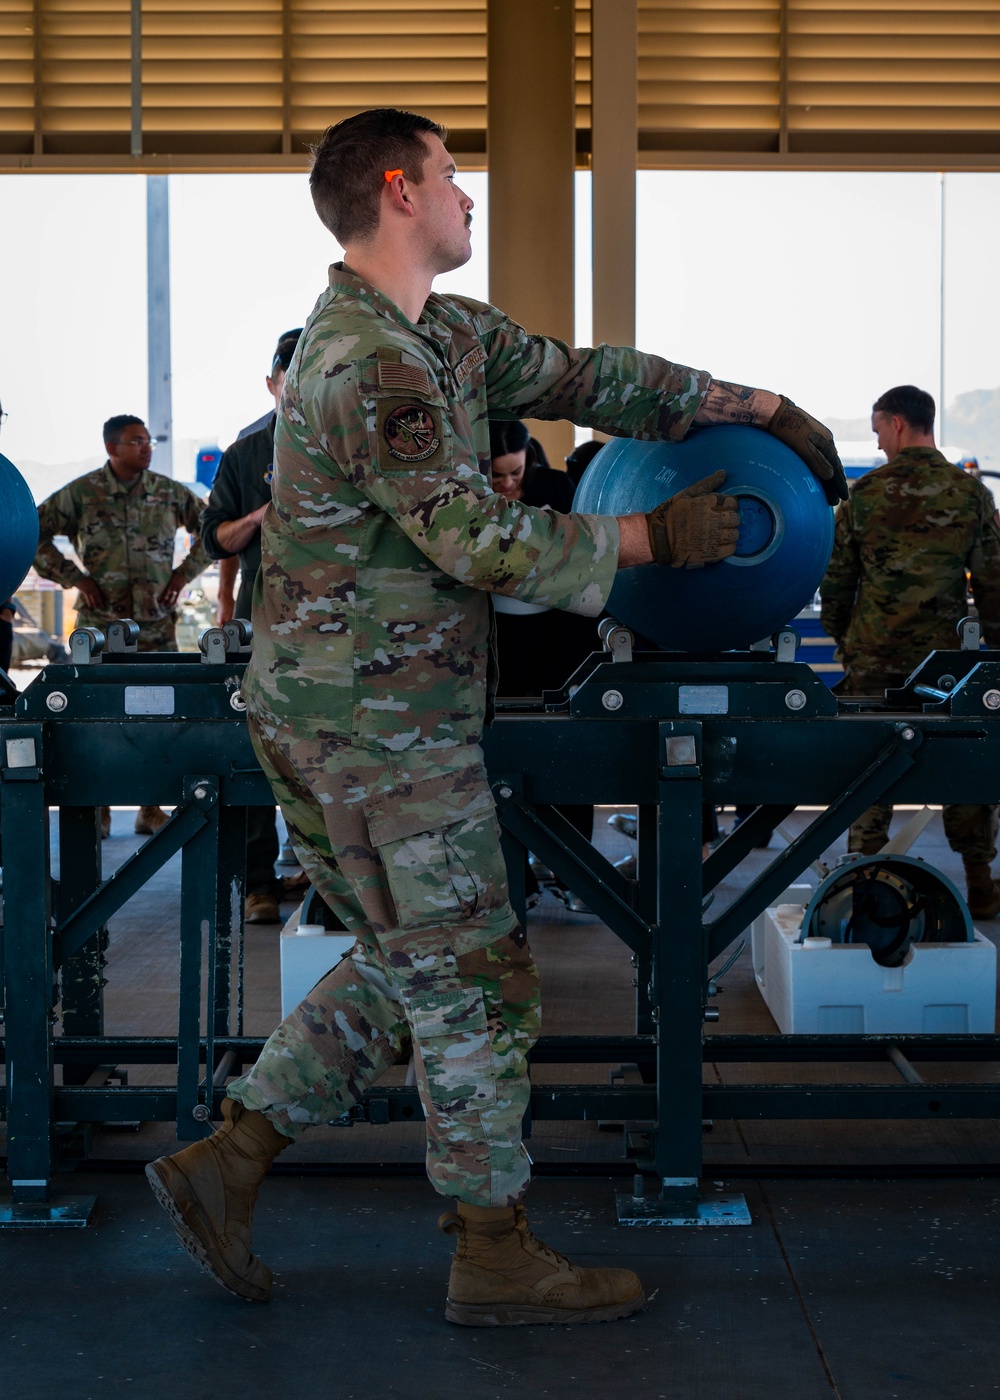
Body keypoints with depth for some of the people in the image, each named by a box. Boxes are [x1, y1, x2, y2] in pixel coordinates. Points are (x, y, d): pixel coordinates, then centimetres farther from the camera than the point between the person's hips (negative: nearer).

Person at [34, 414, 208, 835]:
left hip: (156, 622, 2)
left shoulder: (170, 492, 7)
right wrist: (75, 578, -3)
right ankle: (99, 811, 7)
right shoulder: (81, 493, -1)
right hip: (99, 622, -2)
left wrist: (185, 572, 7)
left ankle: (151, 809, 9)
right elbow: (33, 535, 2)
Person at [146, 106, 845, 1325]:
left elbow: (580, 378, 17)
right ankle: (496, 1258, 15)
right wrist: (654, 538, -11)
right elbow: (482, 544, -21)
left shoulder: (441, 334, 13)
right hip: (383, 732, -10)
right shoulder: (373, 365, -19)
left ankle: (226, 1165, 19)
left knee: (405, 973, 18)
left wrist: (760, 409, 17)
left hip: (327, 720, 10)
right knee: (475, 986, 1)